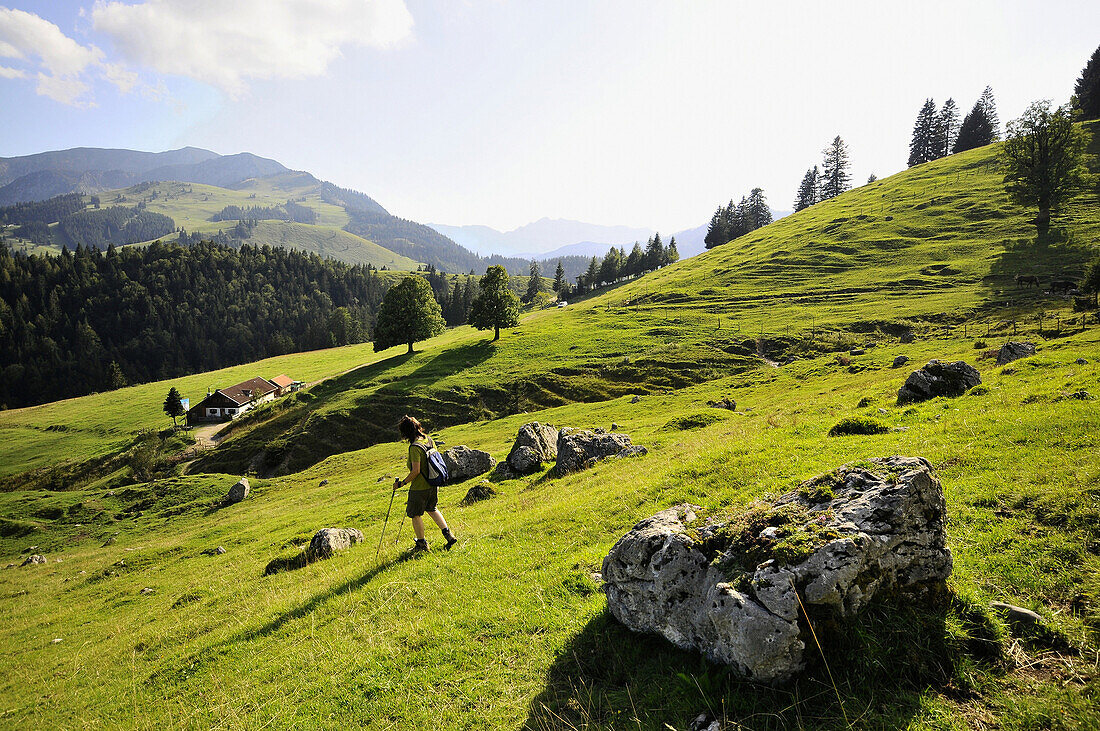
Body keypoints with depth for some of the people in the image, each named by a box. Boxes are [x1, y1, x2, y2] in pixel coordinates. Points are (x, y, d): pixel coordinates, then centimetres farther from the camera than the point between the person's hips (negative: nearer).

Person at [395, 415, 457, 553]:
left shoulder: (415, 447, -23)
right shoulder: (429, 440, 1)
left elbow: (416, 471, -25)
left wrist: (402, 483, -15)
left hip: (420, 487, -8)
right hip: (433, 484, 8)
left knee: (415, 514, 11)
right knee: (432, 509, 26)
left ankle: (422, 544, 21)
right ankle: (448, 535, 20)